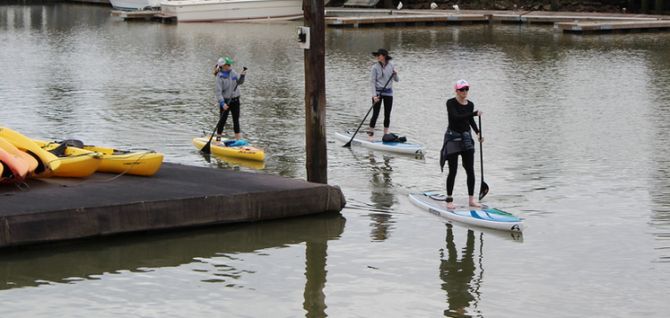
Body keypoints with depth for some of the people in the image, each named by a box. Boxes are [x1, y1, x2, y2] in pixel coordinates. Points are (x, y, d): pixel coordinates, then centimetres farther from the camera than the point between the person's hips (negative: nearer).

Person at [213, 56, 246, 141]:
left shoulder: (233, 72, 1)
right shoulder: (220, 77, -17)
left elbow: (239, 82, 11)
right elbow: (218, 92, -20)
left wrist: (242, 76, -9)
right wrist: (222, 103, -29)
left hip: (235, 100, 6)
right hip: (225, 101, -6)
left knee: (236, 120, 11)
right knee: (222, 120, 0)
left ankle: (238, 139, 17)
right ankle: (218, 138, 13)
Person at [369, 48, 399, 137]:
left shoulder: (391, 66, 3)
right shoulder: (375, 67, -6)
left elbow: (397, 80, 8)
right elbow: (372, 81, -8)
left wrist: (395, 75, -15)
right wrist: (374, 95, -16)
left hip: (388, 93, 3)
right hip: (378, 92, -3)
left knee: (387, 115, 7)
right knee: (375, 114, -6)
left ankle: (386, 134, 15)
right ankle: (370, 132, 1)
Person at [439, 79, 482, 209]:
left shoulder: (470, 105, 5)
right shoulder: (451, 103, -12)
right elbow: (456, 117, -27)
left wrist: (478, 132, 6)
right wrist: (475, 113, -29)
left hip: (466, 138, 5)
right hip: (453, 138, -5)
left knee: (470, 170, 4)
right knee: (453, 171, -3)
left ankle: (471, 199, 12)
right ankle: (449, 200, 6)